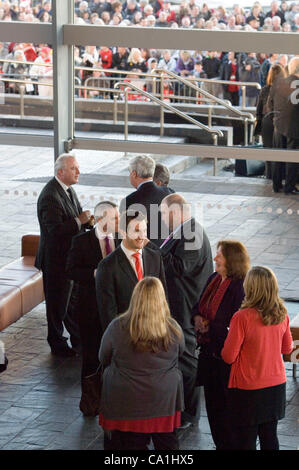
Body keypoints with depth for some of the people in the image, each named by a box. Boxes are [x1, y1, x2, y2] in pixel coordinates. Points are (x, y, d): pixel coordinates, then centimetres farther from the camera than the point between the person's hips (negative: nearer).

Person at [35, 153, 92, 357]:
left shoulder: (68, 189, 7)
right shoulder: (50, 196, -24)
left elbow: (76, 215, 17)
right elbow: (55, 229, -30)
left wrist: (87, 218, -4)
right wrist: (79, 221, -25)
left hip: (71, 256, 9)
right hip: (56, 259, -9)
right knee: (57, 304, 5)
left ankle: (79, 339, 32)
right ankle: (57, 344, 19)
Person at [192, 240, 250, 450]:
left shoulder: (239, 288, -20)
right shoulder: (214, 279, 6)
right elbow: (199, 306, 20)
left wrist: (209, 328, -14)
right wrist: (197, 318, -1)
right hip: (209, 350, 8)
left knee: (224, 406, 2)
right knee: (212, 401, 17)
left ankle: (229, 445, 16)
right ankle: (220, 444, 30)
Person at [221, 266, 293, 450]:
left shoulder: (242, 318, -22)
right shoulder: (282, 314, -6)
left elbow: (229, 357, -15)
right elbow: (287, 348, 9)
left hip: (248, 389, -5)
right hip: (276, 386, 5)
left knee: (246, 441, 6)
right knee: (270, 436, 16)